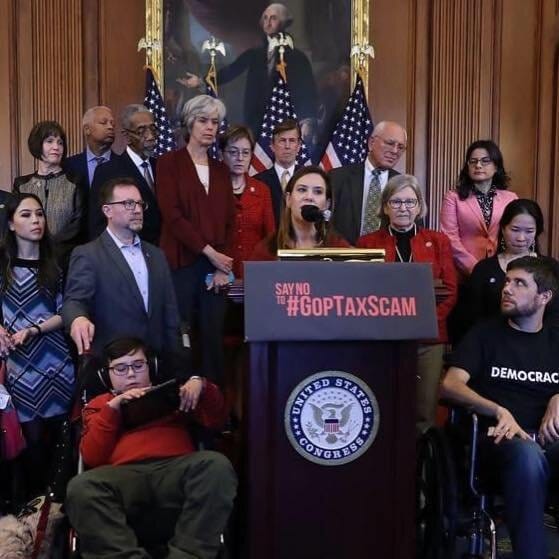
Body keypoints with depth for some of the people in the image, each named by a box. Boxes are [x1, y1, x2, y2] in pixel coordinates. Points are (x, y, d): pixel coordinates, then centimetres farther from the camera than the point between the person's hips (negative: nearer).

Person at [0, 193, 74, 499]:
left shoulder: (55, 262, 7)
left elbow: (64, 313, 3)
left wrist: (33, 330, -11)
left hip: (56, 362, 1)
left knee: (55, 434, 5)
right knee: (32, 436, -2)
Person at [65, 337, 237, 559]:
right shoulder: (100, 405, 29)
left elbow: (214, 419, 18)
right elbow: (92, 458, 12)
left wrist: (200, 384, 0)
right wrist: (112, 409, 3)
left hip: (175, 469, 0)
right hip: (124, 477, 0)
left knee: (217, 465, -32)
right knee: (81, 487, -32)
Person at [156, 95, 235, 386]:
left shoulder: (221, 170, 16)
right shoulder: (169, 163, 2)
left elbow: (229, 221, 10)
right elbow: (172, 215, -8)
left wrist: (224, 266, -3)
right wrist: (209, 252, -12)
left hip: (217, 266, 4)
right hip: (181, 263, -4)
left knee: (213, 337, 4)